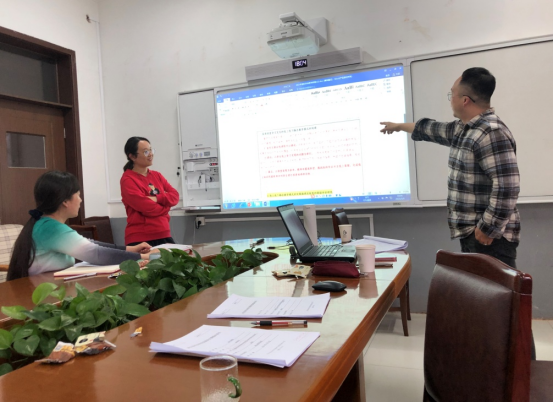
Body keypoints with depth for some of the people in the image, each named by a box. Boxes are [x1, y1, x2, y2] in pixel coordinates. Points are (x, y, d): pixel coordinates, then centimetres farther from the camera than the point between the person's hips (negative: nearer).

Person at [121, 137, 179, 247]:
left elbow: (175, 196, 4)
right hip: (140, 239, -6)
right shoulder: (128, 180, -7)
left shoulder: (157, 176, 13)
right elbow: (146, 207, -15)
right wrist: (165, 207, 0)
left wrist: (157, 199, -13)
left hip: (164, 235, 6)